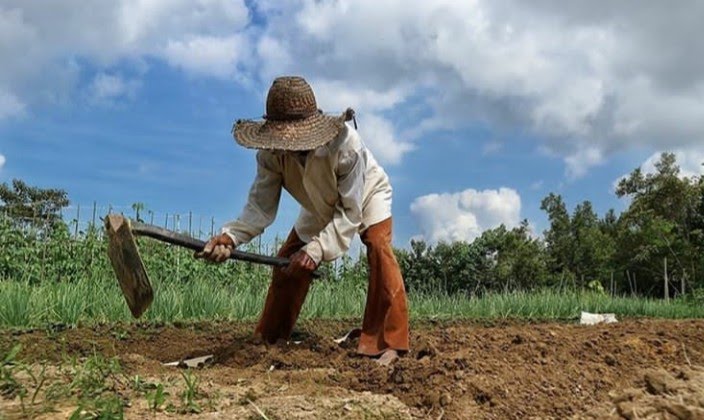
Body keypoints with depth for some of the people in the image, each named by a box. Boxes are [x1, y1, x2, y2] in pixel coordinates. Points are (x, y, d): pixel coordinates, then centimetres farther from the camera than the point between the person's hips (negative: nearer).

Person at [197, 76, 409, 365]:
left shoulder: (344, 143, -42)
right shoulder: (272, 153, -30)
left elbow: (351, 211, -37)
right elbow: (261, 207, -32)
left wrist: (317, 248, -48)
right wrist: (230, 236, -51)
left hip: (365, 196, -4)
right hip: (321, 209, 4)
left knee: (378, 247, -29)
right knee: (288, 262, -3)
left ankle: (387, 342, -25)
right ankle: (269, 338, 16)